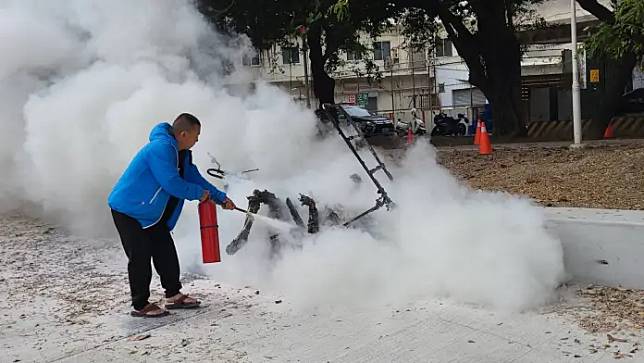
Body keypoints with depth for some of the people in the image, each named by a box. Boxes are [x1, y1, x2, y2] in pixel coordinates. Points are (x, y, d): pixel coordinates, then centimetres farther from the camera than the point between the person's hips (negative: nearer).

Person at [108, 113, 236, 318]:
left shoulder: (182, 154, 7)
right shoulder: (161, 148, -25)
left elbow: (195, 178, 14)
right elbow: (172, 183, -29)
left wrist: (221, 198, 9)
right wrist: (199, 193, -15)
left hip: (151, 213, 10)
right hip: (128, 210, -10)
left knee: (166, 251, 10)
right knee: (140, 257, -7)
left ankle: (173, 295, 22)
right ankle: (140, 305, 4)